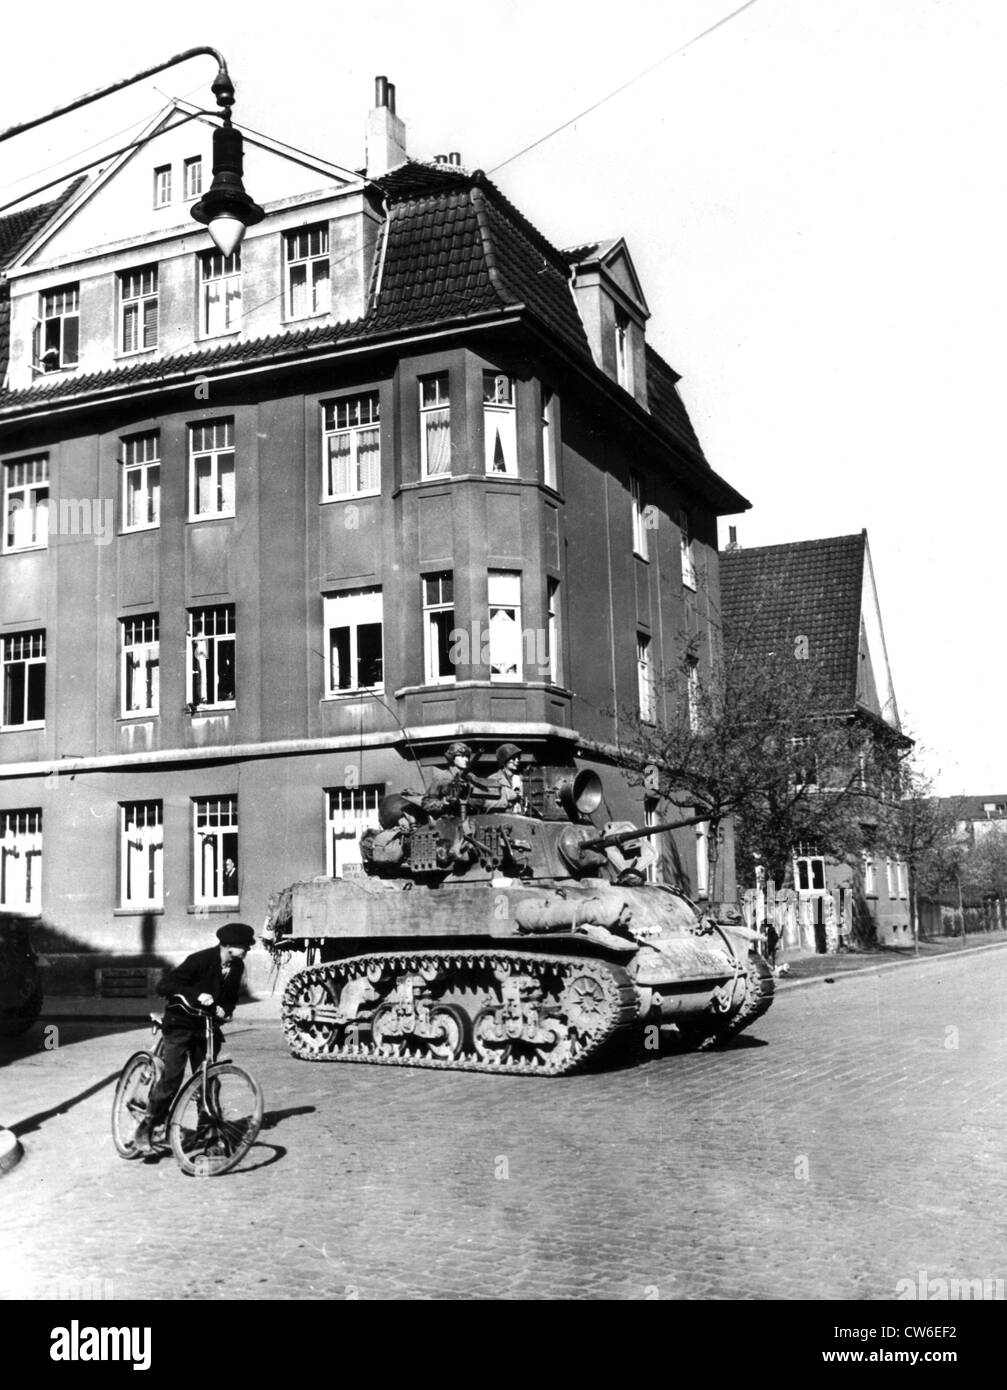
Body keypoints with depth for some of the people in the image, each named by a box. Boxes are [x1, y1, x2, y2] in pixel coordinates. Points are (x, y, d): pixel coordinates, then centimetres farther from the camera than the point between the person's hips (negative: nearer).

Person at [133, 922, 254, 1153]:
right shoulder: (200, 960, -22)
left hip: (207, 1027, 6)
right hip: (181, 1025, -6)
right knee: (171, 1079, -11)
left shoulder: (237, 967, -1)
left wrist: (224, 1009, -7)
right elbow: (164, 986, -24)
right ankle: (145, 1129, 2)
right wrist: (196, 995, -33)